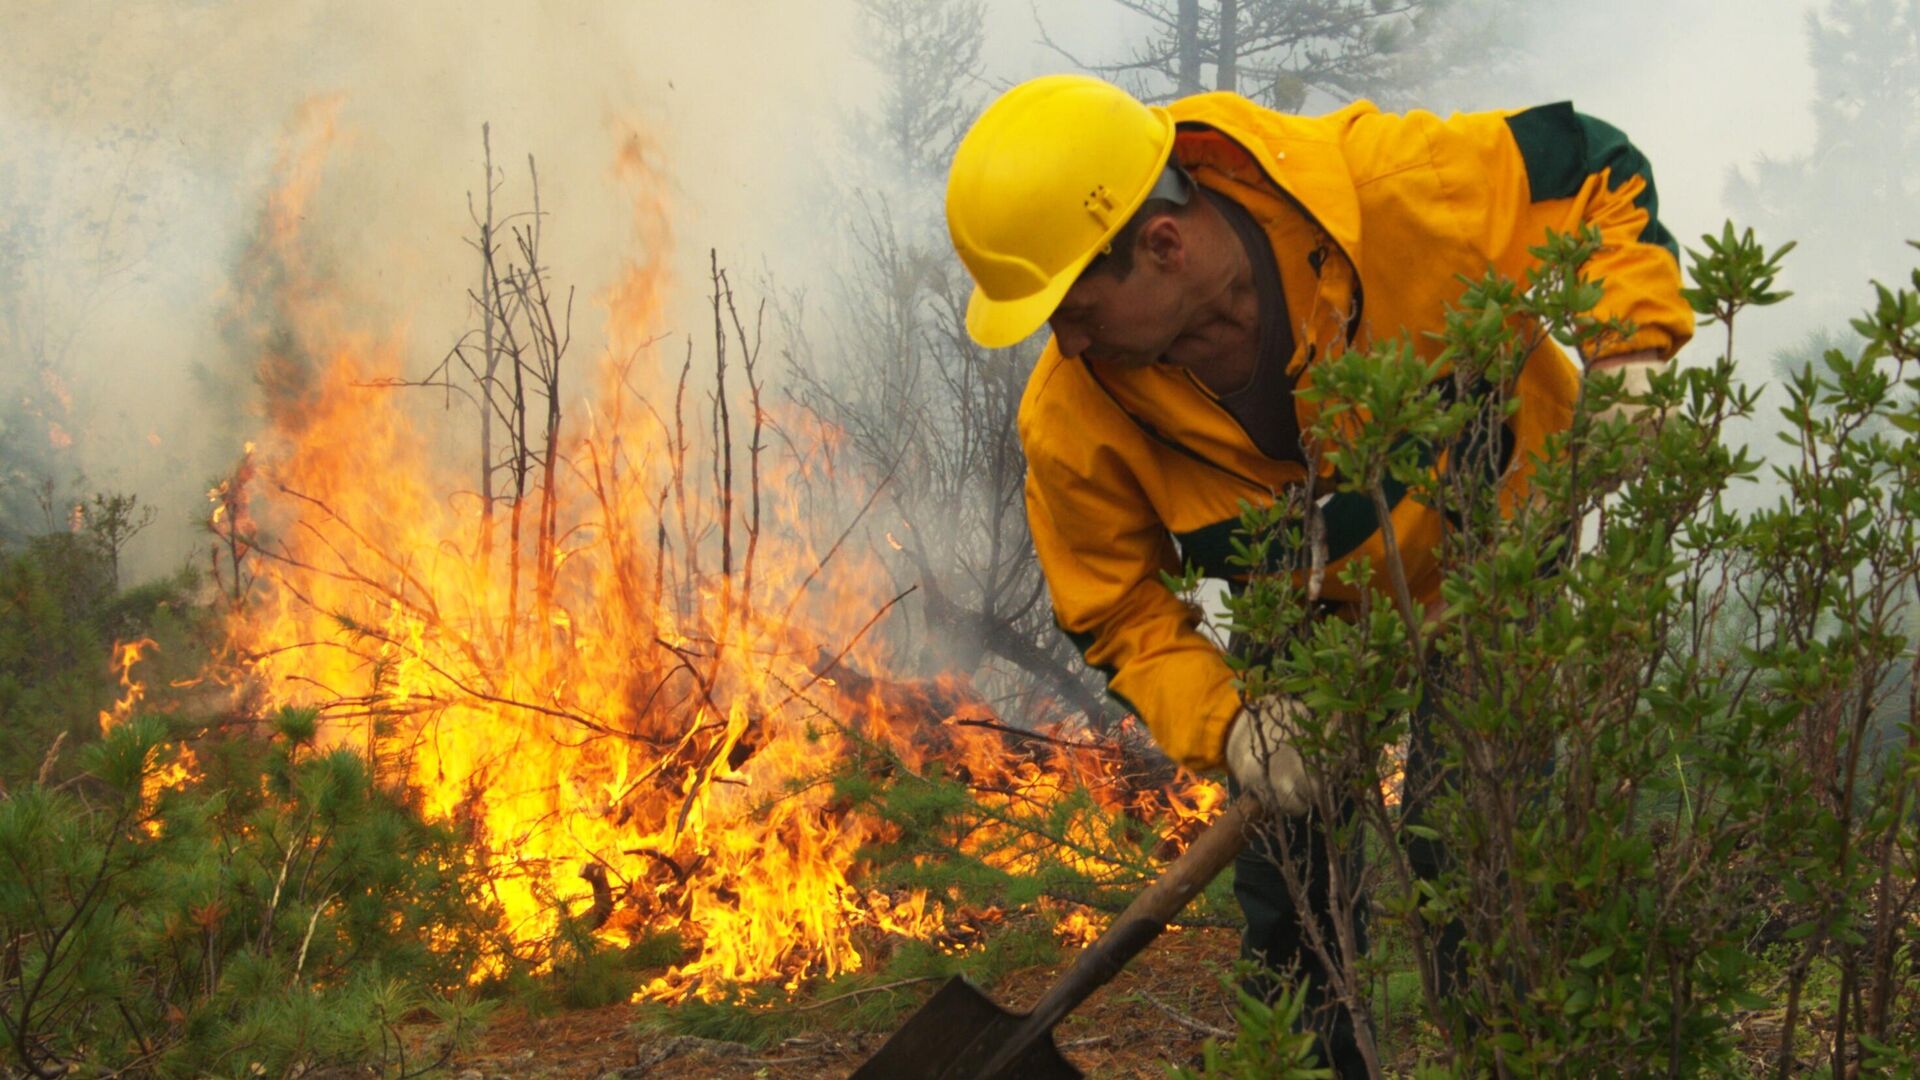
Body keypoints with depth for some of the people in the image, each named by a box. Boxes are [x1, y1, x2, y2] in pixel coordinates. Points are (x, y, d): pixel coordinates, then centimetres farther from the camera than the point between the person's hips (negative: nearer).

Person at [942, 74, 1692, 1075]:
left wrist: (1629, 348, -28)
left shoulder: (1395, 186, -34)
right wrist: (1226, 725, -29)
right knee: (1288, 891, 1)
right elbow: (1119, 616, -12)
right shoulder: (1072, 421, -27)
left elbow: (1592, 166, -17)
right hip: (1311, 609, 3)